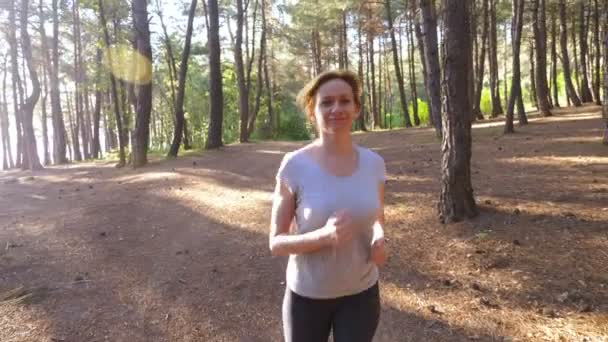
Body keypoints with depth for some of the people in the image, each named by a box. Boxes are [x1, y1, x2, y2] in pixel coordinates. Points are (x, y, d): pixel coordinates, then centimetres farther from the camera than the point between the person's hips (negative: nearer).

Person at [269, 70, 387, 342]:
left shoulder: (373, 163, -8)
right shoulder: (295, 166, -18)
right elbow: (276, 243, -14)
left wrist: (380, 239, -15)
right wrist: (324, 235, -32)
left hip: (361, 293, 3)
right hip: (307, 295, -2)